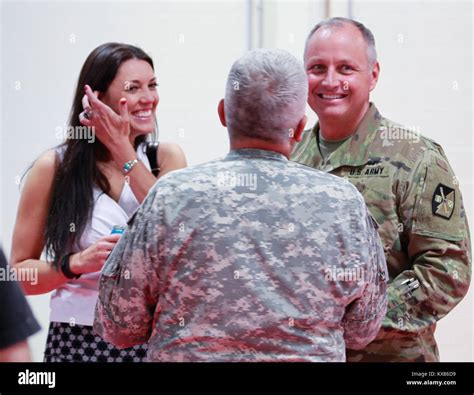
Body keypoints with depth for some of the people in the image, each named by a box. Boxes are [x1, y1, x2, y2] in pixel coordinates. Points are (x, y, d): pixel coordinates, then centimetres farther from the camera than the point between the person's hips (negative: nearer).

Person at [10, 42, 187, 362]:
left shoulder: (166, 157, 3)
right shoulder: (54, 168, -2)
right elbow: (20, 272, 1)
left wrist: (124, 153, -13)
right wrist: (78, 263, -17)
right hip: (78, 339, -1)